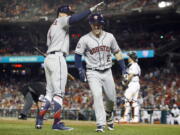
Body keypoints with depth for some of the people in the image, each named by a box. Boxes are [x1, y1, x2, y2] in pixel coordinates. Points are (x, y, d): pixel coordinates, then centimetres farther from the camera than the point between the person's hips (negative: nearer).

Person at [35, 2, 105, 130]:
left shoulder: (51, 27, 27)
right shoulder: (61, 20, 2)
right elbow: (74, 19, -20)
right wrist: (92, 9, -21)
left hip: (48, 59, 9)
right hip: (57, 58, -9)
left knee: (50, 92, 11)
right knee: (59, 92, -10)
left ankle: (39, 119, 6)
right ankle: (57, 122, -12)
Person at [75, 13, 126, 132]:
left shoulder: (109, 37, 3)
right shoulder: (85, 39, -6)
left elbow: (117, 52, 11)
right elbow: (78, 55, 0)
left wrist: (123, 68, 4)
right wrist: (81, 70, -12)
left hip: (107, 72, 3)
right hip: (93, 73, -3)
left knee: (111, 98, 6)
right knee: (97, 95, -21)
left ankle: (109, 115, 39)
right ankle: (101, 124, -22)